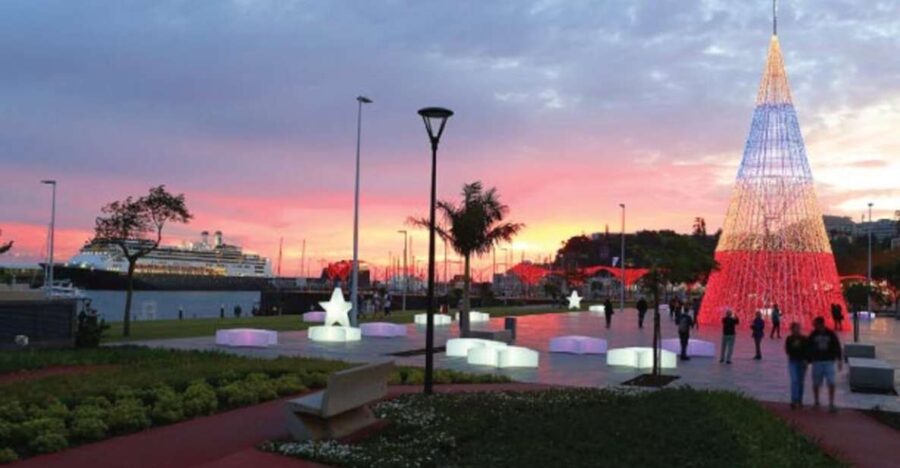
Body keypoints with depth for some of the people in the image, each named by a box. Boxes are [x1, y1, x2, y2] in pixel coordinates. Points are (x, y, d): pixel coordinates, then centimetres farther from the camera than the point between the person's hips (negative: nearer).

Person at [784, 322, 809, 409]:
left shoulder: (804, 339, 0)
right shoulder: (789, 339, 0)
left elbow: (807, 350, 0)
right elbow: (787, 350, -3)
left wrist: (806, 360, -12)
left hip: (802, 362, 1)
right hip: (793, 362, -1)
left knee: (800, 381, 8)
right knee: (794, 381, -12)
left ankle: (799, 401, 20)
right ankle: (794, 401, -14)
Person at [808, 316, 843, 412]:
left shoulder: (831, 334, 1)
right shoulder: (813, 335, 2)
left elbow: (837, 347, 4)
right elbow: (808, 349, 6)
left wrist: (839, 361, 1)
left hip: (829, 362, -1)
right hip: (817, 362, 1)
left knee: (831, 383, -9)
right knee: (816, 384, 6)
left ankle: (831, 404, -2)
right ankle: (816, 402, 24)